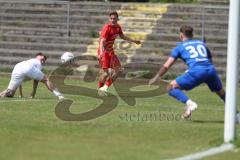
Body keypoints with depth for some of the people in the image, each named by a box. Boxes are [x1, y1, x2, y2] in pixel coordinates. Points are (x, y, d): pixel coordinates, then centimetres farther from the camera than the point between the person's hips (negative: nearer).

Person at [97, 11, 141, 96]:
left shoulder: (118, 27, 4)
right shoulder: (107, 27, -21)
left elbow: (122, 36, 25)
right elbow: (102, 41, -30)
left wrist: (134, 41, 30)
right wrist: (101, 52, -45)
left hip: (110, 51, 8)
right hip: (104, 51, -8)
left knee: (117, 69, 2)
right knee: (105, 72, -10)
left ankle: (105, 87, 9)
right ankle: (100, 89, 8)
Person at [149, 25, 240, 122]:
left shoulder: (179, 47, 19)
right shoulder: (202, 44, 29)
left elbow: (166, 66, 14)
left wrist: (157, 77, 27)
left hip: (196, 71, -4)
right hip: (211, 70, 4)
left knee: (171, 88, 4)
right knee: (221, 92, 28)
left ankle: (189, 103, -20)